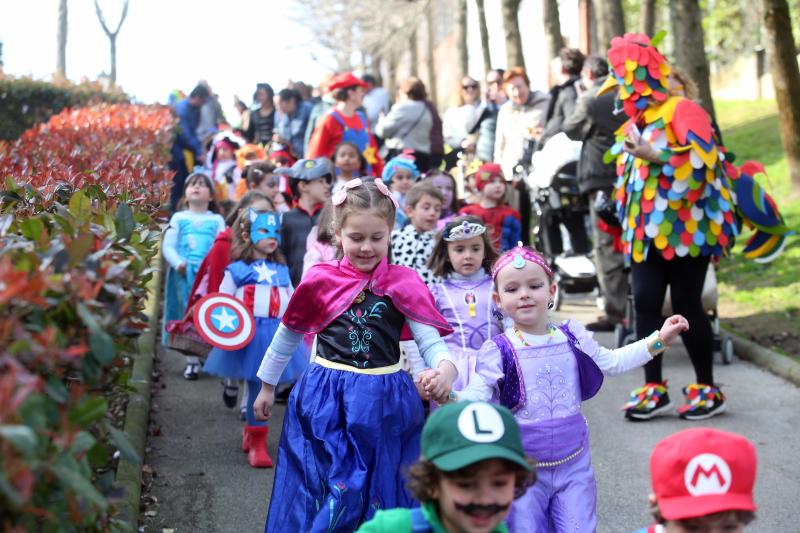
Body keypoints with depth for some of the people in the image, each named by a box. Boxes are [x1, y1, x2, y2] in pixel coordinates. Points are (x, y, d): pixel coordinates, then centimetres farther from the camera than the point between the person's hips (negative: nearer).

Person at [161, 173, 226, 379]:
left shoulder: (217, 220, 10)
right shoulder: (178, 218, 10)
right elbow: (168, 246, 5)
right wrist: (178, 263, -11)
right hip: (185, 273, 1)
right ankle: (192, 360, 9)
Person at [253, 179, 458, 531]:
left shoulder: (404, 285, -4)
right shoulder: (320, 281, -2)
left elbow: (431, 341, -11)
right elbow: (288, 334, 12)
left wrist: (445, 369, -33)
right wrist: (267, 386, 19)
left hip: (385, 404, 0)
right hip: (325, 401, 0)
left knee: (382, 492, 11)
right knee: (328, 494, 4)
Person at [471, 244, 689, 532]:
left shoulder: (572, 337, 2)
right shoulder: (497, 351, -9)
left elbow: (612, 362, 16)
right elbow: (477, 397, -14)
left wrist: (659, 339, 11)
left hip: (574, 464, 3)